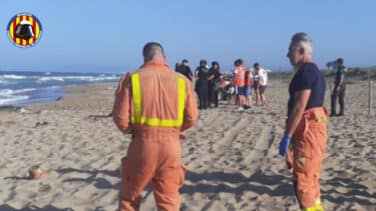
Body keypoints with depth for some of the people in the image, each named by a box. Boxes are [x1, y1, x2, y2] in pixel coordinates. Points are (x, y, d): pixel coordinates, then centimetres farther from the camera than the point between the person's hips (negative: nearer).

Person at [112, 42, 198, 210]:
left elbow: (121, 118, -7)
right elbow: (191, 118, 1)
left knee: (129, 197, 19)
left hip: (142, 144, -1)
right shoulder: (182, 80, -1)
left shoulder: (132, 79, -5)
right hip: (171, 146, 1)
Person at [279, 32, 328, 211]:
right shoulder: (314, 70, 17)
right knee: (309, 176, 19)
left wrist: (287, 135, -20)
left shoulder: (305, 71, -15)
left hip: (308, 129, -11)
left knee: (303, 178, -5)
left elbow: (299, 106, -21)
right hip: (314, 127, 11)